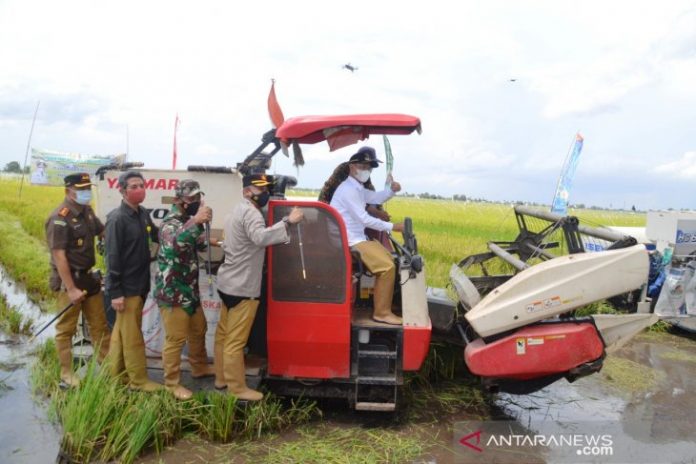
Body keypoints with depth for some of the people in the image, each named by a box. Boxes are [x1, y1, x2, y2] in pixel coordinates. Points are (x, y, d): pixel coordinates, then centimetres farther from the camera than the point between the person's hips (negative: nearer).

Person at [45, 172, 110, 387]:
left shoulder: (87, 211, 6)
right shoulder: (60, 218, -18)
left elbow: (103, 232, 23)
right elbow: (59, 256, -21)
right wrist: (71, 289, -22)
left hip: (88, 276, 8)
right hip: (68, 279, -8)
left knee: (99, 325, 14)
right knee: (66, 329, 5)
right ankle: (67, 374, 18)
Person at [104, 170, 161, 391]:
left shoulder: (143, 214, 7)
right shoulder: (117, 218, -16)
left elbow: (156, 236, 21)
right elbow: (112, 256, -18)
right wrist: (115, 292, -19)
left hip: (140, 284, 8)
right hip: (126, 287, -8)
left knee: (122, 332, 18)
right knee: (132, 335, 3)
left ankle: (116, 374, 31)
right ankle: (139, 380, 14)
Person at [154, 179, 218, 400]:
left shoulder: (186, 221, 11)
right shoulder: (170, 223, -19)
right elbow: (174, 244, -41)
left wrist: (206, 241, 6)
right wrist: (196, 221, -49)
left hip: (189, 290, 10)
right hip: (172, 292, -10)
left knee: (198, 330, 21)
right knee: (176, 339, -1)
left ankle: (200, 368, 39)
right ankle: (172, 384, 13)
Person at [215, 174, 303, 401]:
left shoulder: (237, 212, 18)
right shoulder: (251, 213, -17)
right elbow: (260, 237, -38)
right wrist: (288, 221, -38)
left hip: (228, 283, 11)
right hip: (242, 287, -11)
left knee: (224, 335, 18)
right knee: (236, 340, -2)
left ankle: (221, 378, 31)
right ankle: (237, 388, 7)